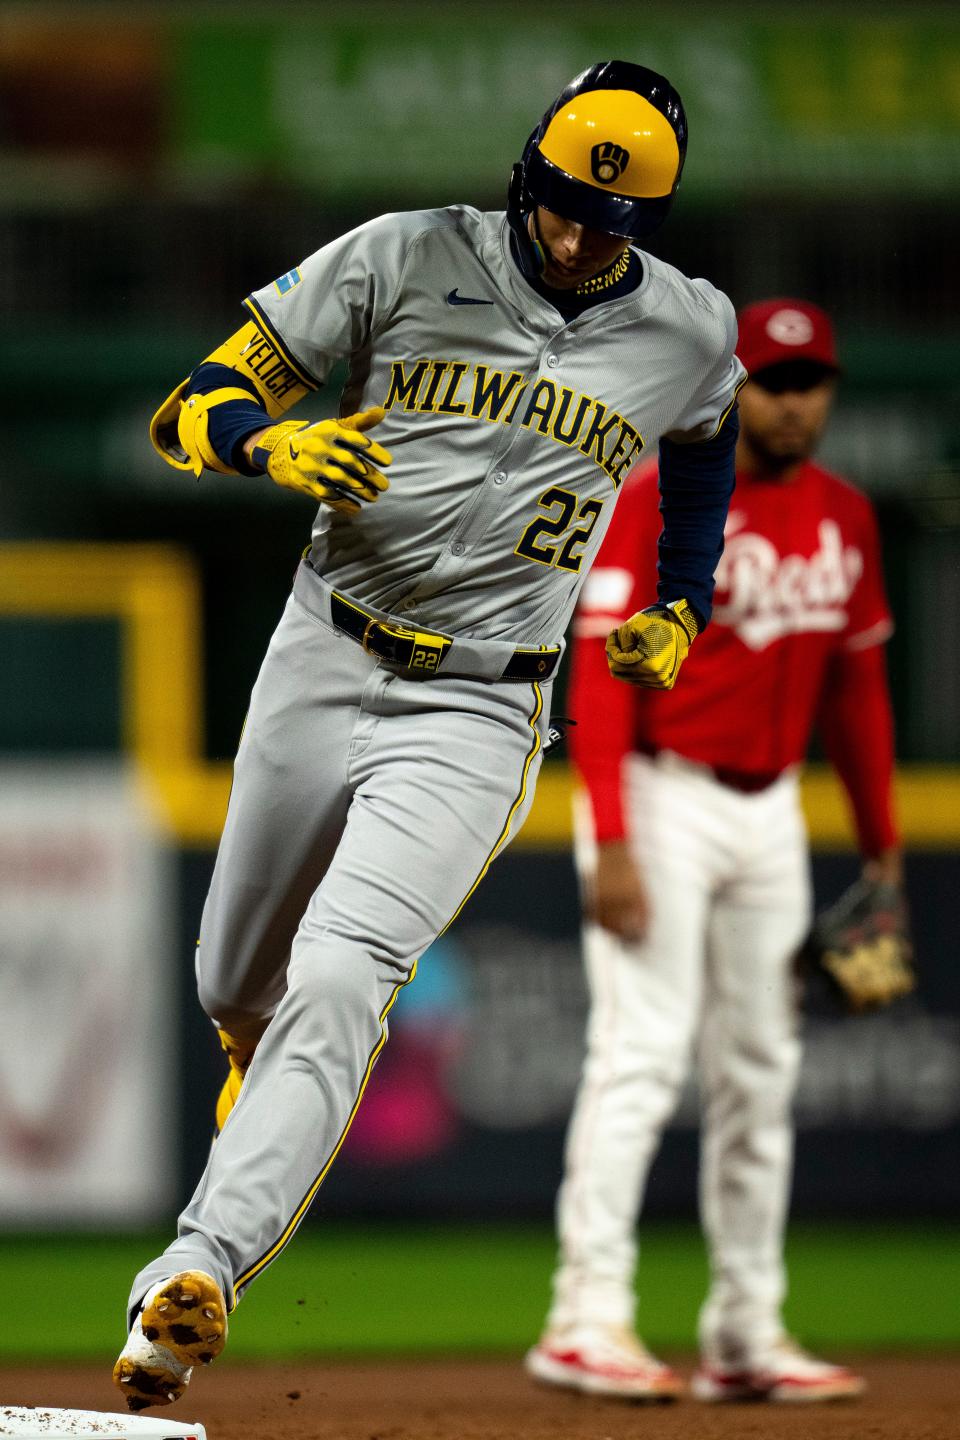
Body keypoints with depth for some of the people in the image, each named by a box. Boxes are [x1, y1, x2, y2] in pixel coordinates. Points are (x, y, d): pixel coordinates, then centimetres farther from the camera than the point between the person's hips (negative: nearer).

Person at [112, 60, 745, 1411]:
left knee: (337, 991, -21)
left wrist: (681, 606, 19)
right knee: (237, 984, 16)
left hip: (478, 712, -2)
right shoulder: (406, 259, -4)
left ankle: (199, 1274, -33)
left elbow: (708, 439, 26)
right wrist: (275, 441, -26)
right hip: (320, 666, 2)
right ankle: (269, 1069, 54)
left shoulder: (694, 334, 0)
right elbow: (191, 406, -4)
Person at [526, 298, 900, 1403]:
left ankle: (745, 1335, 14)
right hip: (662, 800, -7)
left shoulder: (843, 517, 9)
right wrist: (610, 843, -24)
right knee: (643, 1051, -15)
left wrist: (882, 843, 14)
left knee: (760, 1069, 8)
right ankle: (587, 1319, -16)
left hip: (771, 807, 7)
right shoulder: (655, 503, -11)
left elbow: (856, 683, 16)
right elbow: (598, 676, -16)